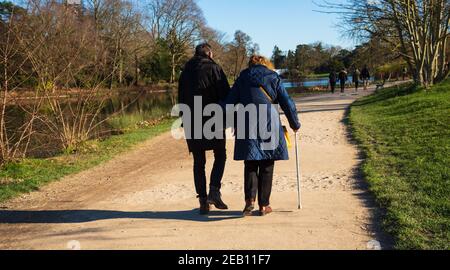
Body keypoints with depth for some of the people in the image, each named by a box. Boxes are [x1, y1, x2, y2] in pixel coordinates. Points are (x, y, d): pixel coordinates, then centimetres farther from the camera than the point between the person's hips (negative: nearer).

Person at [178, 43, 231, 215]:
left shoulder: (185, 72, 15)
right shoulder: (213, 68, -1)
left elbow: (181, 99, 17)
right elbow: (226, 95, -7)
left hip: (190, 122, 4)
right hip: (212, 120, -4)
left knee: (198, 162, 8)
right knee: (220, 156, 10)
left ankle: (203, 200, 8)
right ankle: (214, 191, -6)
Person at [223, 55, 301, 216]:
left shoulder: (243, 78, 13)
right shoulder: (273, 77, 10)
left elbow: (229, 103, 8)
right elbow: (287, 103, 8)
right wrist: (295, 124, 18)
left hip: (246, 126, 1)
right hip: (269, 125, -1)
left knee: (250, 164, 9)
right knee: (266, 166, 7)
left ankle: (250, 199, -10)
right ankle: (264, 205, 9)